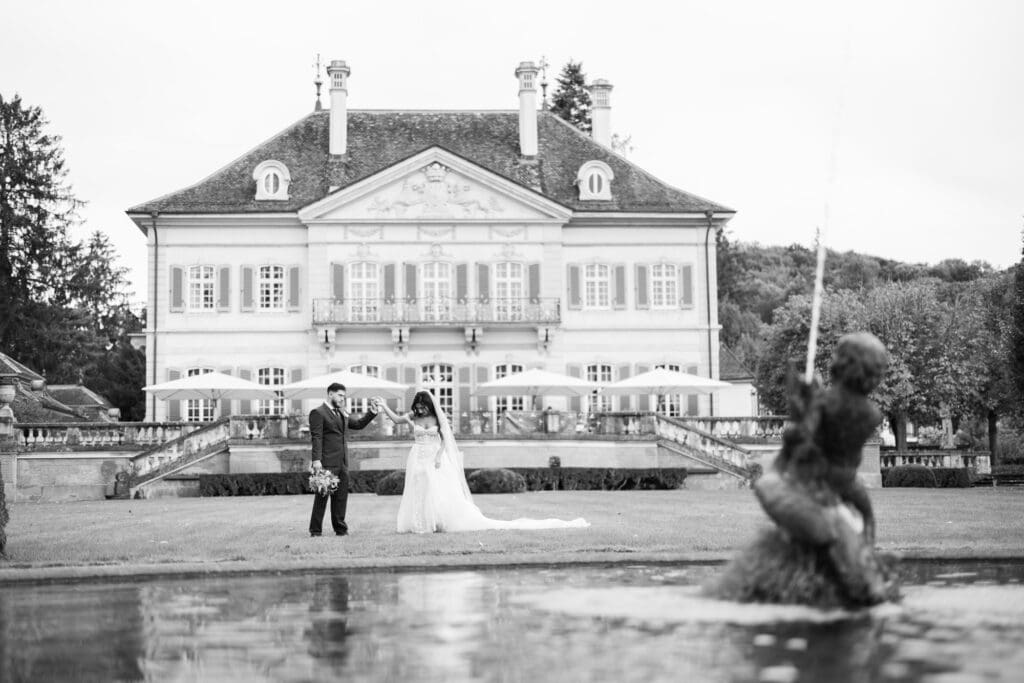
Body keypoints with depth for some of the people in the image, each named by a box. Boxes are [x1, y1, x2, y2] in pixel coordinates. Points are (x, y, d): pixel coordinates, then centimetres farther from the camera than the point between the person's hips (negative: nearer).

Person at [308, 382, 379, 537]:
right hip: (327, 462, -7)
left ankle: (340, 527, 15)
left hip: (342, 462, 7)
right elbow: (316, 437, -12)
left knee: (341, 495, 8)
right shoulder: (318, 413, -5)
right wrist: (316, 460, -19)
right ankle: (315, 530, 1)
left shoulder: (342, 413, 19)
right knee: (322, 495, -4)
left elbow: (358, 424, 27)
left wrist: (372, 413, 11)